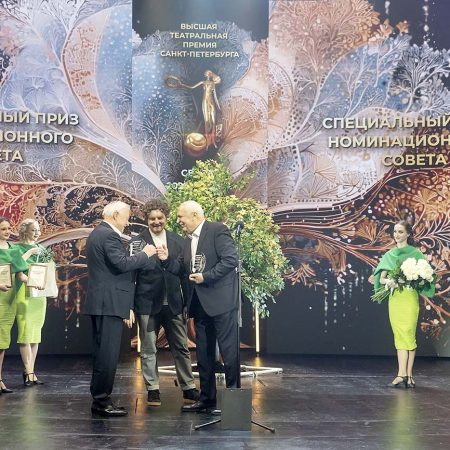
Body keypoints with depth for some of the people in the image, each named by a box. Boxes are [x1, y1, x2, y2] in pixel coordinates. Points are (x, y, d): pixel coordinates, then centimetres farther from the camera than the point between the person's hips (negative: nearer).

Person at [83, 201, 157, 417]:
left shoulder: (98, 233, 19)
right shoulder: (109, 235, -13)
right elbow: (122, 263, -24)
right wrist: (145, 254, -7)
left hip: (101, 303, 11)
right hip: (109, 304, -11)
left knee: (103, 353, 13)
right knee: (108, 353, -7)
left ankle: (99, 399, 19)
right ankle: (102, 401, -3)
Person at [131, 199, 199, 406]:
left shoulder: (178, 241, 7)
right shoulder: (137, 242, -2)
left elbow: (184, 274, 9)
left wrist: (187, 303, 6)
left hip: (173, 304, 3)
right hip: (148, 304, -3)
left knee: (181, 348, 8)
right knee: (149, 350, 6)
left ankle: (189, 389, 18)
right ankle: (153, 390, 17)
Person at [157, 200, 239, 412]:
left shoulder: (217, 230, -9)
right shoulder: (189, 241, 17)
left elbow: (231, 259, -17)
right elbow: (181, 268, 18)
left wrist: (206, 276, -17)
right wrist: (167, 259, -1)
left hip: (221, 300, -9)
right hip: (200, 304, 9)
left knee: (229, 350, -4)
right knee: (203, 353, 12)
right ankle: (207, 398, 21)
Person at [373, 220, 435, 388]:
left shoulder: (416, 253, 2)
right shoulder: (389, 255, 14)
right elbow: (381, 277, 10)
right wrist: (387, 281, -12)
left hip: (409, 297, -4)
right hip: (394, 297, 4)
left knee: (407, 334, -7)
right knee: (400, 336, 1)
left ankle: (405, 375, -5)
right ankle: (405, 376, 1)